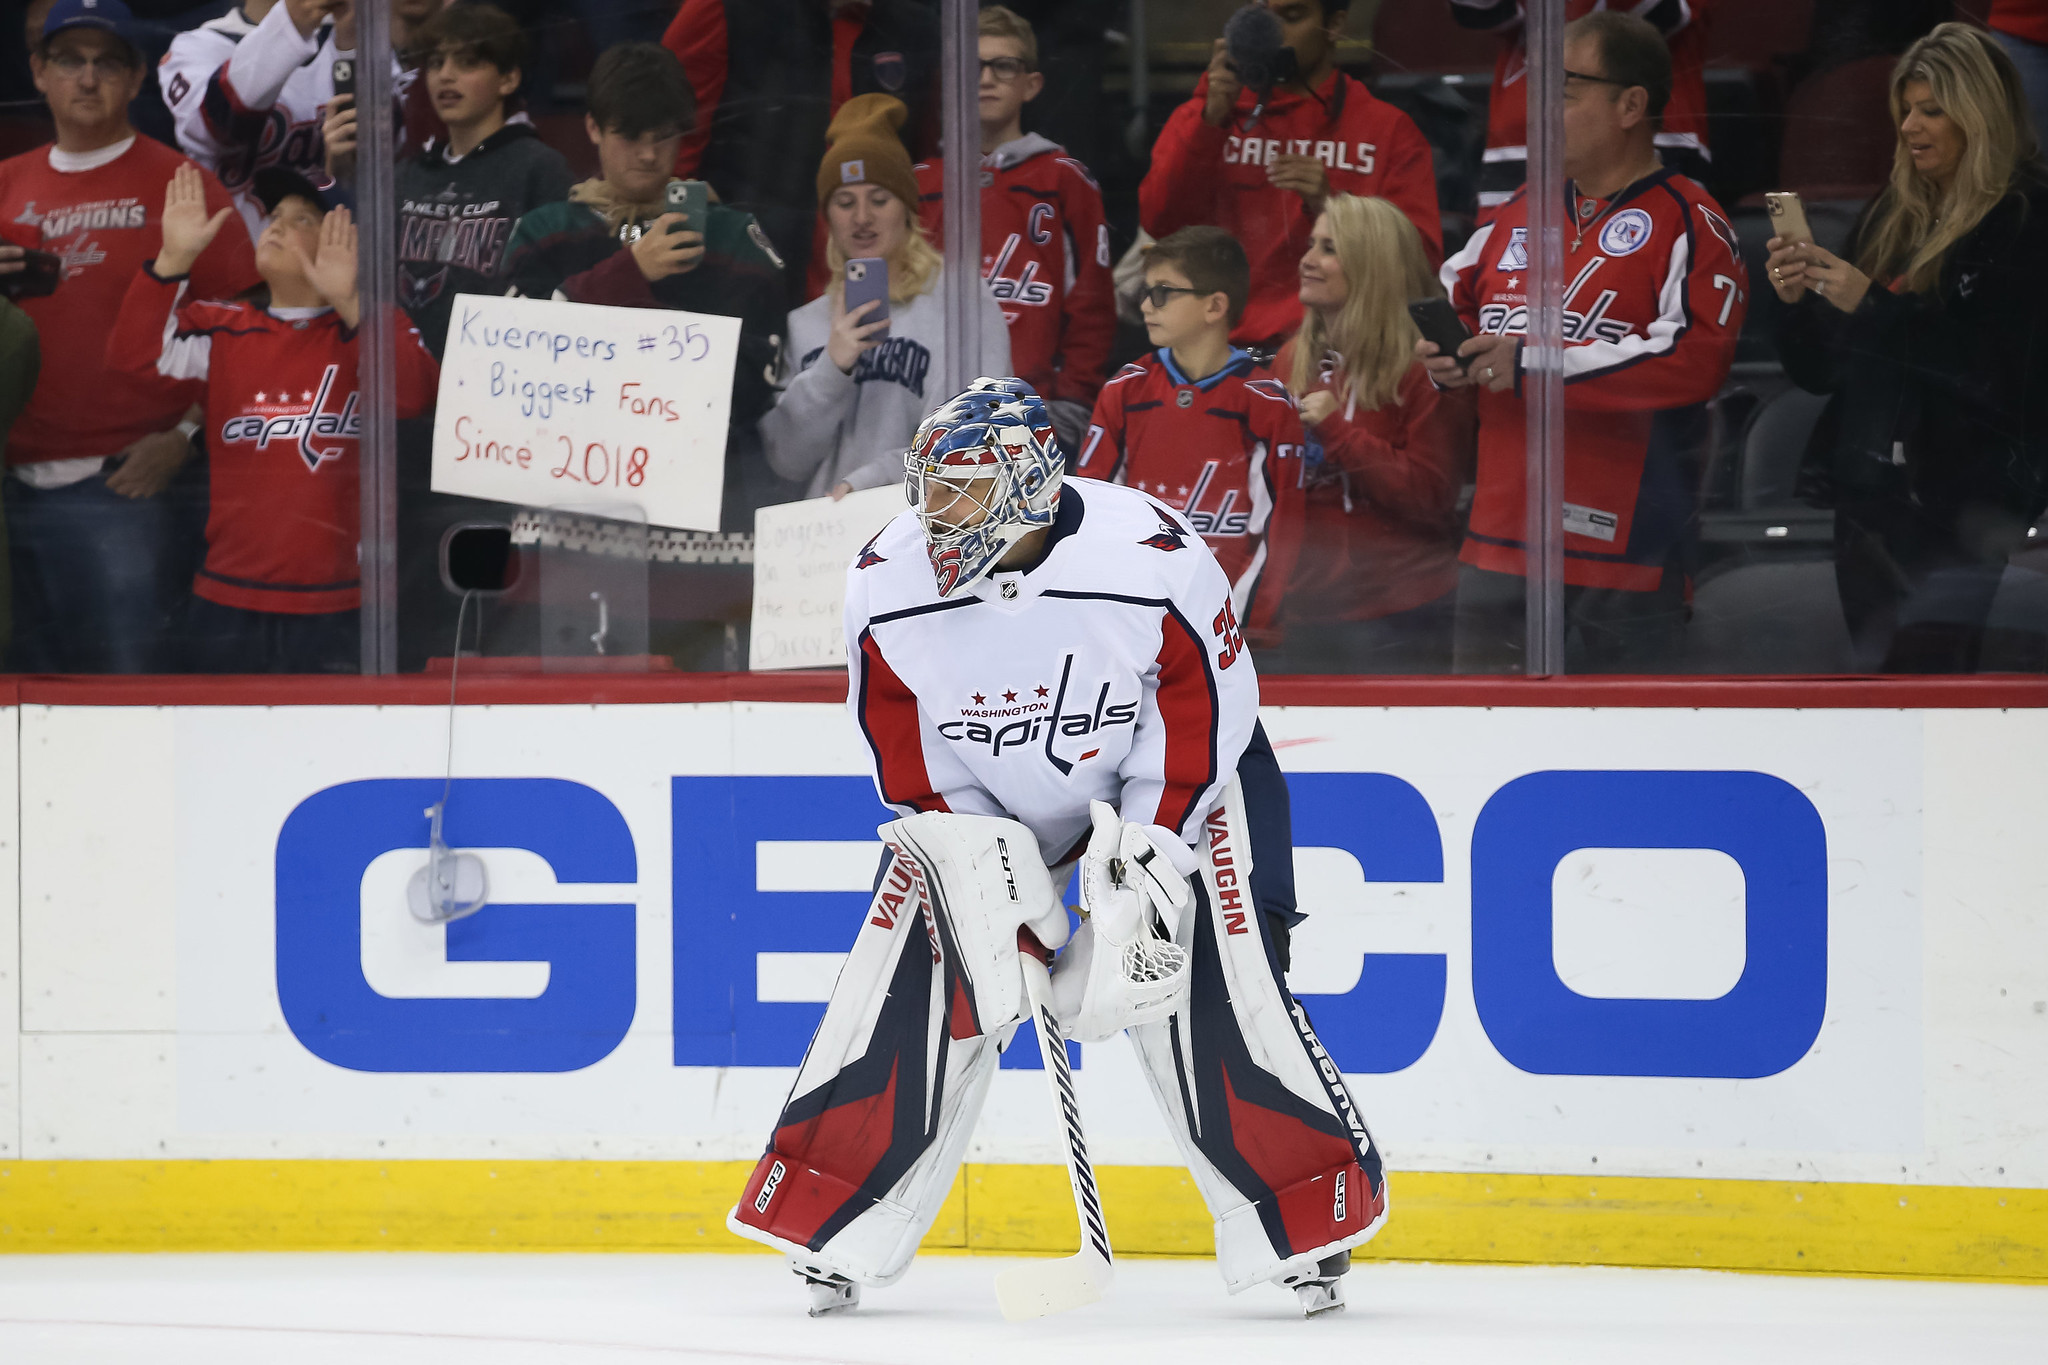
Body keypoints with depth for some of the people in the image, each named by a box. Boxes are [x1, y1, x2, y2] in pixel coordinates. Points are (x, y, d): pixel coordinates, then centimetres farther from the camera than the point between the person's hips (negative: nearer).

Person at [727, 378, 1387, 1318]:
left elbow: (1204, 713, -20)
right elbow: (903, 748, -9)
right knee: (906, 988, -8)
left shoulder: (1153, 560, -31)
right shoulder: (887, 586, -21)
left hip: (1170, 780, -3)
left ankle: (1304, 1232, 0)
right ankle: (836, 1230, 3)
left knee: (1215, 990, -13)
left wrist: (1139, 860, -22)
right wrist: (979, 866, -16)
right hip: (977, 804, 3)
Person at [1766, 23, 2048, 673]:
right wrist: (1796, 302, -3)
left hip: (1958, 517, -7)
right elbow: (1818, 371, 18)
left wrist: (1874, 306, -19)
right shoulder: (1889, 217, 14)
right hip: (1868, 498, 7)